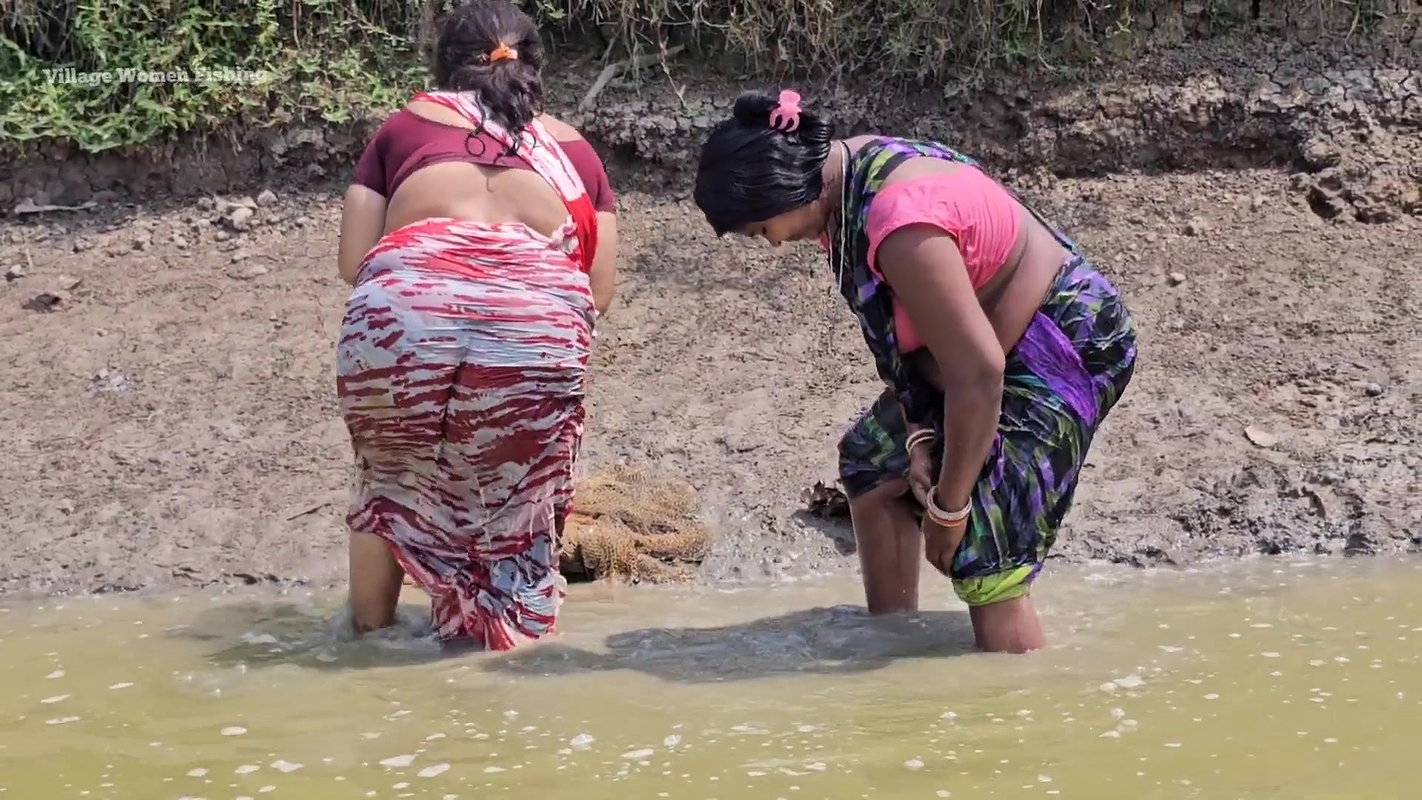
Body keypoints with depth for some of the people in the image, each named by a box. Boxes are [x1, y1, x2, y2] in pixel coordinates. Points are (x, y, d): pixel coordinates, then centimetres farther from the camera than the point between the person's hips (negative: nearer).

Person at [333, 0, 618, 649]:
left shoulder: (406, 125, 27)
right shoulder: (572, 150, 30)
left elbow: (353, 262, 17)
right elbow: (598, 292, 22)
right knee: (509, 507, 17)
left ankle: (370, 636, 34)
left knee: (389, 482, 26)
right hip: (538, 319, -1)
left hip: (403, 308, 1)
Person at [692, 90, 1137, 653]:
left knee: (986, 563, -15)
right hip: (985, 341, 11)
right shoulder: (840, 171, -5)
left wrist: (948, 505, -22)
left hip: (1066, 348, -11)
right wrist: (917, 436, -3)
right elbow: (897, 331, 4)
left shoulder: (900, 226, -35)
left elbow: (977, 372, -33)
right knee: (873, 461, 19)